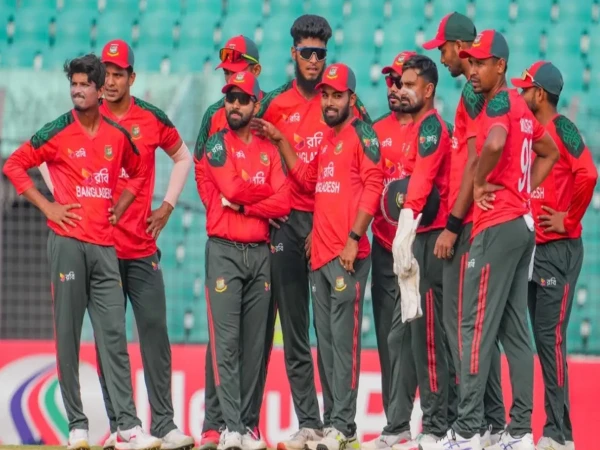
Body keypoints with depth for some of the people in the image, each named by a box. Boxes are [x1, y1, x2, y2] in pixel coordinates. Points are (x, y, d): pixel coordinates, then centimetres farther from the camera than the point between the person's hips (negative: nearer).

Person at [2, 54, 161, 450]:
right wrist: (47, 207, -5)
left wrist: (118, 209, 12)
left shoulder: (118, 135, 9)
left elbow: (139, 172, 26)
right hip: (68, 242, -3)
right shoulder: (58, 132, -2)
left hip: (105, 244, 3)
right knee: (68, 335, -1)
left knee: (114, 336, -1)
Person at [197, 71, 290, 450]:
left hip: (260, 253, 4)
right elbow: (232, 187, -13)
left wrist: (243, 204, -11)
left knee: (255, 343, 4)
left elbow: (283, 203, 0)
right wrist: (266, 192, 1)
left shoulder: (269, 150, 13)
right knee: (227, 340, -9)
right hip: (224, 251, -4)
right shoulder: (217, 143, 3)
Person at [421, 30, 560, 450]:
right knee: (515, 329, 9)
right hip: (523, 222, 10)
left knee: (477, 326, -9)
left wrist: (479, 183, -17)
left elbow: (494, 143, -33)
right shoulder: (520, 106, 16)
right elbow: (550, 153, 31)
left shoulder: (500, 102, -11)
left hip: (496, 226, -10)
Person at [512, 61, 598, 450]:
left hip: (558, 249, -9)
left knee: (551, 336, -10)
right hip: (530, 247, 9)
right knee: (542, 336, 9)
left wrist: (569, 219, -16)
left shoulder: (562, 130, -10)